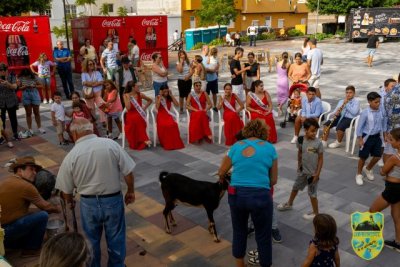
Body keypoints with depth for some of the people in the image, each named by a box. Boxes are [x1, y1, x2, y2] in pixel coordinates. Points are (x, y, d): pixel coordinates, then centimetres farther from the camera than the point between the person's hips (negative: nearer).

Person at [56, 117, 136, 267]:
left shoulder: (71, 155, -9)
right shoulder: (111, 144, -11)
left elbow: (66, 189, 1)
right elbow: (128, 172, -8)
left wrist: (70, 201, 22)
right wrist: (130, 191, 8)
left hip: (88, 203, 0)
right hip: (113, 200, 0)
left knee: (91, 240, 22)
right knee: (116, 239, 19)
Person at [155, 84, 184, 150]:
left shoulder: (170, 97, 9)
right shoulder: (158, 97, 2)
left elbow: (176, 105, -5)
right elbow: (157, 107, -14)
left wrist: (171, 95, -6)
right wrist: (160, 97, -14)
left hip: (169, 115, 2)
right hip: (161, 115, -2)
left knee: (173, 124, -34)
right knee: (164, 126, -37)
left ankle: (174, 143, -19)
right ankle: (166, 144, -19)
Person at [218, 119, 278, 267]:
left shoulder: (236, 146, 8)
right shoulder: (269, 148, 4)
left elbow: (221, 173, 17)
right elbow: (273, 180, 9)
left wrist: (222, 180, 39)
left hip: (236, 194, 3)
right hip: (260, 195, -2)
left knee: (239, 232, 24)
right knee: (263, 236, 15)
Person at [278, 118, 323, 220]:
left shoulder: (318, 143, -19)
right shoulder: (301, 140, -10)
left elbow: (321, 159, -12)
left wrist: (317, 173, -13)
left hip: (313, 173, -5)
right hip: (303, 171, 5)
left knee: (312, 193, 6)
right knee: (295, 187, 23)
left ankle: (315, 213, 25)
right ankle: (289, 204, 47)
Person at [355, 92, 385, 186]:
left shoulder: (380, 112, -4)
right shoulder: (365, 113, -18)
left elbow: (383, 124, 11)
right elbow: (360, 126, -14)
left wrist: (384, 134, 14)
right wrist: (360, 139, -14)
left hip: (377, 137, 5)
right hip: (367, 137, -5)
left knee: (377, 156, 9)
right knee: (363, 157, 6)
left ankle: (368, 169, 38)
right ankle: (359, 174, 26)